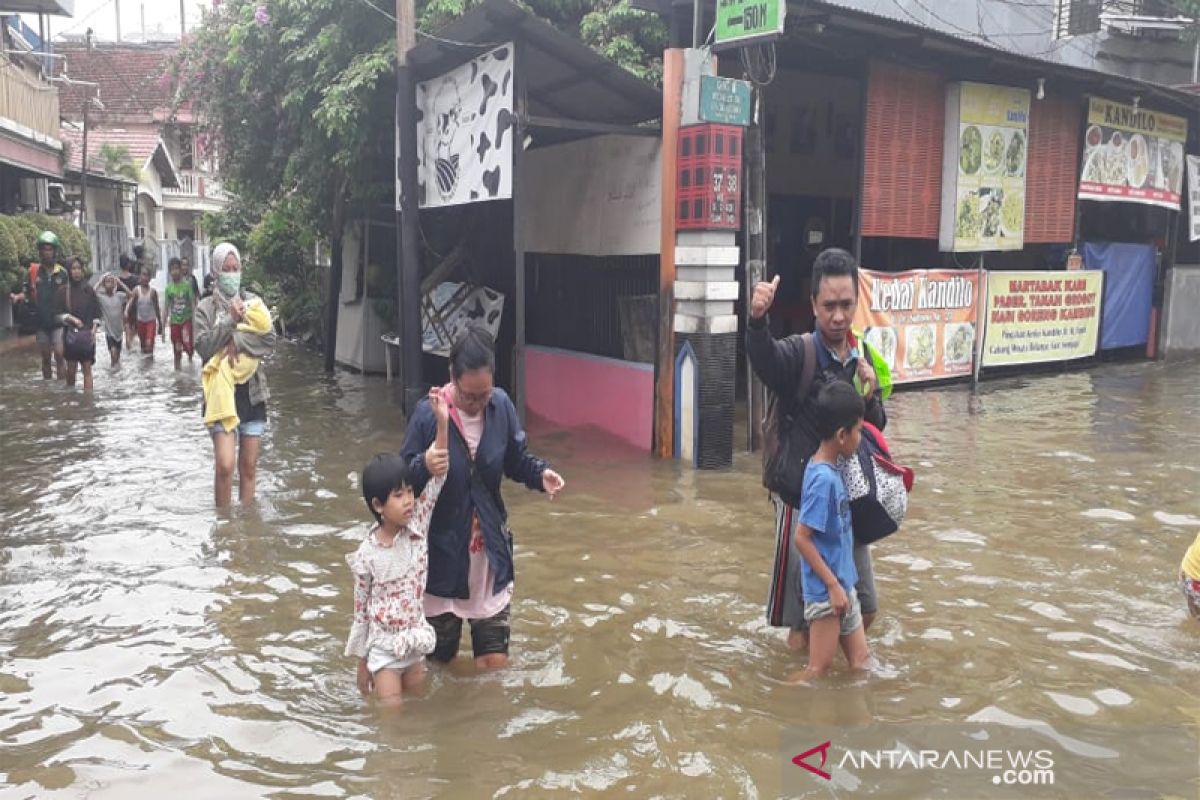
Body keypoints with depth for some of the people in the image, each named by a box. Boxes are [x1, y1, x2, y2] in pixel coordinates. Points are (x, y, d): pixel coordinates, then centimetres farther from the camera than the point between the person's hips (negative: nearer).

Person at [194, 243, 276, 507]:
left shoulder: (254, 302, 5)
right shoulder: (206, 308, 0)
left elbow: (269, 341, -5)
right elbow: (203, 346, -13)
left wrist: (238, 342, -18)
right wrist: (231, 320, -20)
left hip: (252, 391, 3)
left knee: (249, 466, 8)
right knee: (224, 465, -13)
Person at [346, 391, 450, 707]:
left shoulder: (418, 527, -8)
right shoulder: (367, 554, -15)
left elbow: (437, 478, -16)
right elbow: (361, 608, -6)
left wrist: (442, 423, -25)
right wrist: (361, 663, -1)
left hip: (415, 642, 4)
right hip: (383, 646, -3)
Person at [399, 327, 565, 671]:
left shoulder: (501, 406, -9)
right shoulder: (428, 414, -19)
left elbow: (515, 459, 5)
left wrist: (540, 473, -15)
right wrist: (423, 466, -35)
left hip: (491, 545, 3)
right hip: (442, 547, -2)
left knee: (494, 663, 9)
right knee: (439, 657, 17)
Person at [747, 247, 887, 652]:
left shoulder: (863, 360, 3)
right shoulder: (799, 353, -14)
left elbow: (876, 428, 8)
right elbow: (763, 356, -37)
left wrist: (870, 397, -13)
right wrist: (757, 318, -58)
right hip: (801, 492, -5)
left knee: (863, 609, 17)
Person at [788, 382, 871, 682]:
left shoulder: (829, 468, 3)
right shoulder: (824, 479, -23)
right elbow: (801, 538, -23)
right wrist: (833, 586, -19)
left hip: (843, 584, 9)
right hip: (827, 590, -9)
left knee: (862, 664, 17)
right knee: (819, 671, 3)